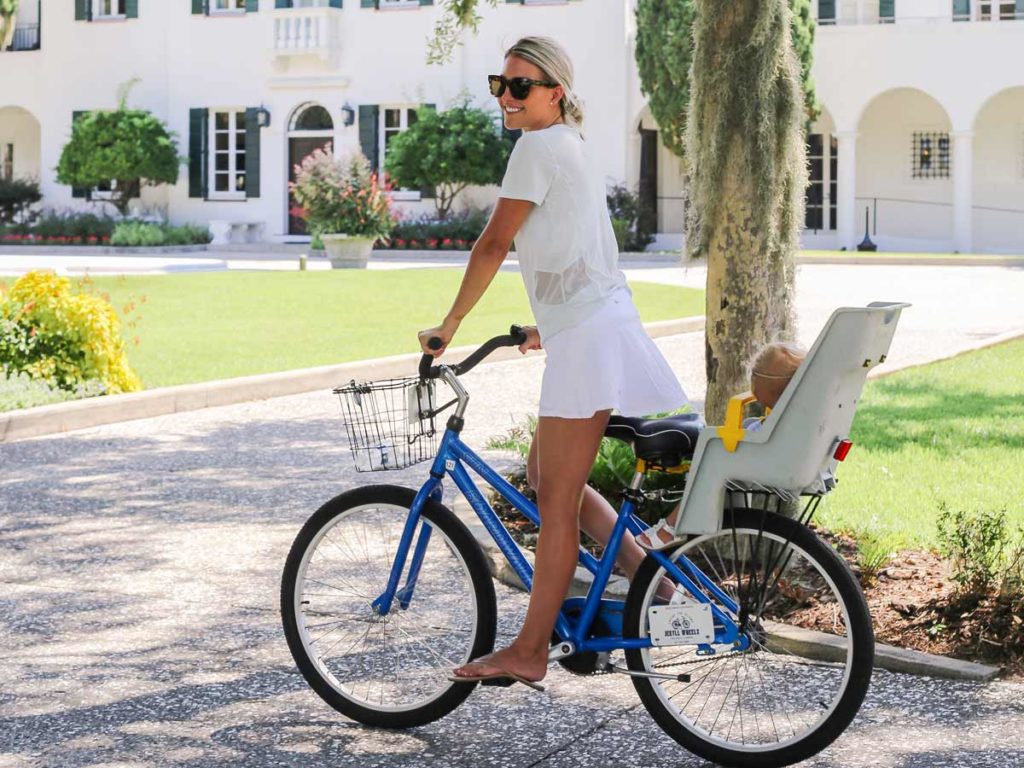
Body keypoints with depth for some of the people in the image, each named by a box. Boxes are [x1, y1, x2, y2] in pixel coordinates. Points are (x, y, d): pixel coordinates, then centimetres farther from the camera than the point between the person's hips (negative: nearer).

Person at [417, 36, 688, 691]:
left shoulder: (540, 146, -9)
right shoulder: (573, 146, 20)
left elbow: (494, 245, -11)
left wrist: (448, 326, -4)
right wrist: (547, 324, 35)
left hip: (588, 341, -10)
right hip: (594, 332, 10)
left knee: (557, 498, -6)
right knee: (544, 474, 17)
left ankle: (529, 652, -1)